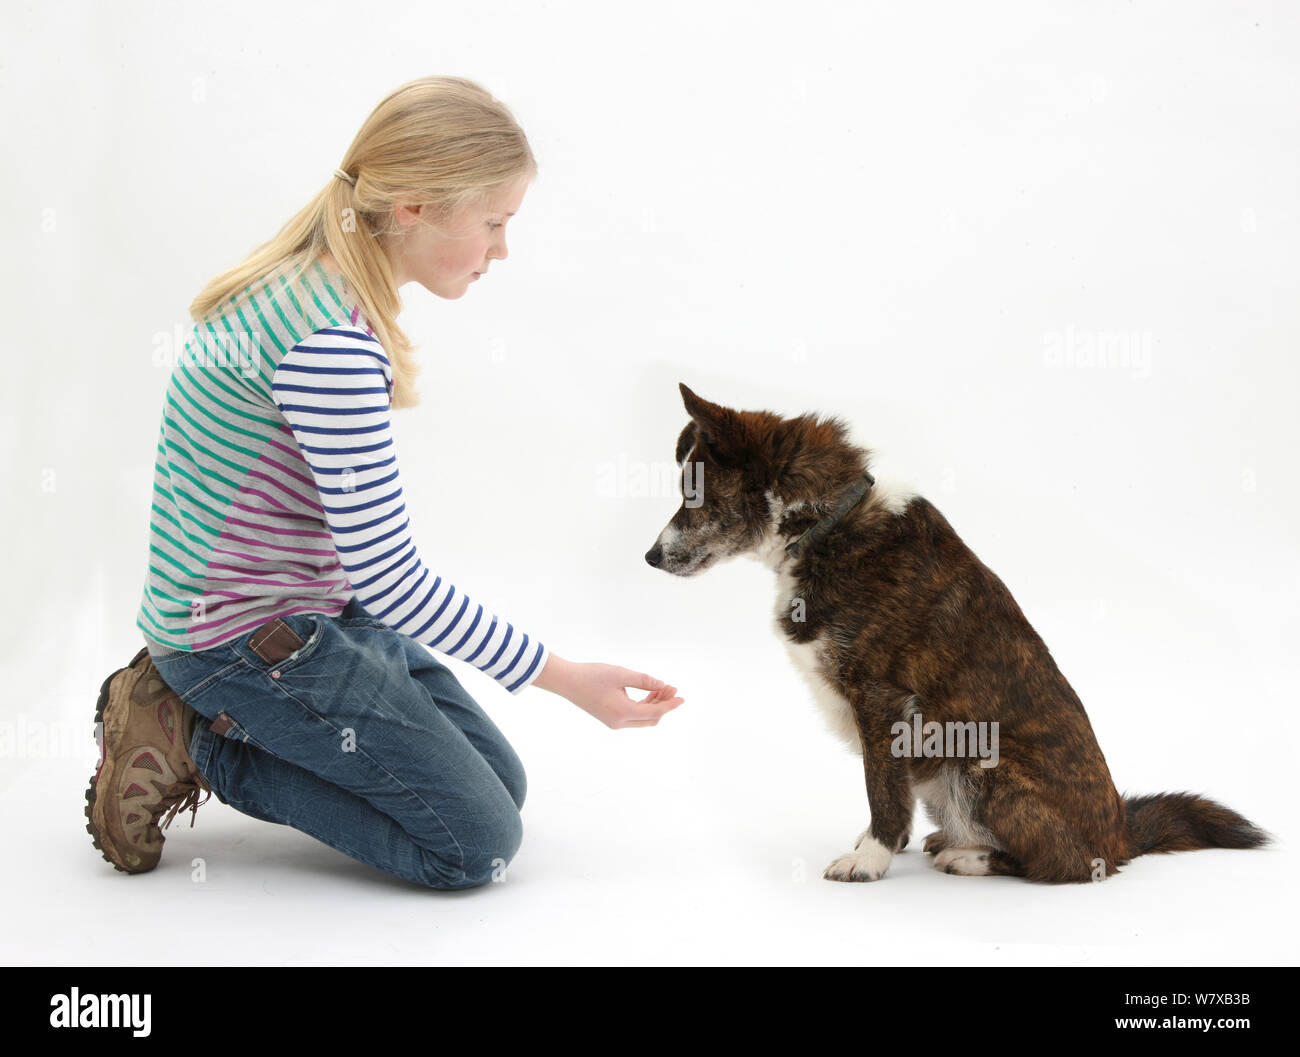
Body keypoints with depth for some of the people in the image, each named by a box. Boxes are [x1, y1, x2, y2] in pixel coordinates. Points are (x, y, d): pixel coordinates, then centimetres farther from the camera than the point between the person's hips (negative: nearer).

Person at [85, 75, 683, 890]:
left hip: (323, 607, 10)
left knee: (503, 784, 13)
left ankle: (209, 704, 13)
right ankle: (193, 742, -1)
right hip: (246, 634, -10)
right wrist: (564, 678, -18)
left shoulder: (320, 292, 3)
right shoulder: (329, 342, -28)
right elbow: (388, 572, -25)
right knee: (479, 845, -7)